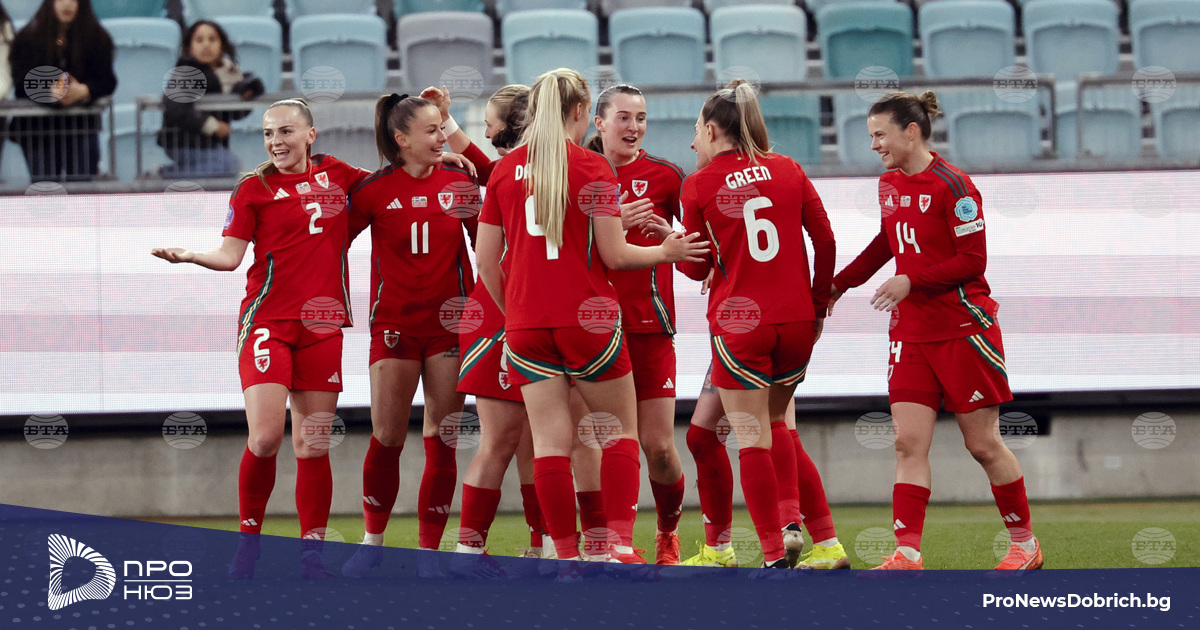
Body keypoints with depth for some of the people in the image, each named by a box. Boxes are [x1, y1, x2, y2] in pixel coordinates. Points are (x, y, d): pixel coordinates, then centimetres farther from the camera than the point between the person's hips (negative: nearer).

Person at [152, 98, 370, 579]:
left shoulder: (335, 174, 13)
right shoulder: (254, 189, 4)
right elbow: (231, 254, -3)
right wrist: (188, 256, -21)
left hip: (322, 323, 3)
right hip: (268, 319, -3)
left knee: (313, 445, 2)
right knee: (266, 435, -16)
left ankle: (313, 556, 8)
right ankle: (248, 540, 1)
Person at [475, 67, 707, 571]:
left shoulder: (504, 170, 5)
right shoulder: (592, 168, -6)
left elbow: (487, 263, 6)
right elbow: (614, 254, -7)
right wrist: (666, 252, 10)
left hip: (526, 323, 3)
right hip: (586, 319, -3)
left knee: (550, 442, 2)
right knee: (620, 429, 10)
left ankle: (567, 554, 0)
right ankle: (621, 544, 1)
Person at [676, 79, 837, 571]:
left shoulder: (699, 185, -2)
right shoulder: (788, 170, 6)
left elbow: (697, 268, 3)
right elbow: (825, 240, 5)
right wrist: (818, 303, 16)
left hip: (737, 325, -4)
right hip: (796, 320, 4)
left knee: (752, 441, 0)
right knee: (776, 424, 23)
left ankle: (774, 553, -5)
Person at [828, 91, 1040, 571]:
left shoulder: (951, 186, -13)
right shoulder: (889, 184, 10)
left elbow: (973, 261, -16)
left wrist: (911, 282, -21)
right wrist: (840, 283, 27)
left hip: (963, 330, -7)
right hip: (911, 333, 7)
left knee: (982, 444, 1)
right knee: (908, 443, -5)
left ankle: (1025, 544, 16)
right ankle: (907, 555, -9)